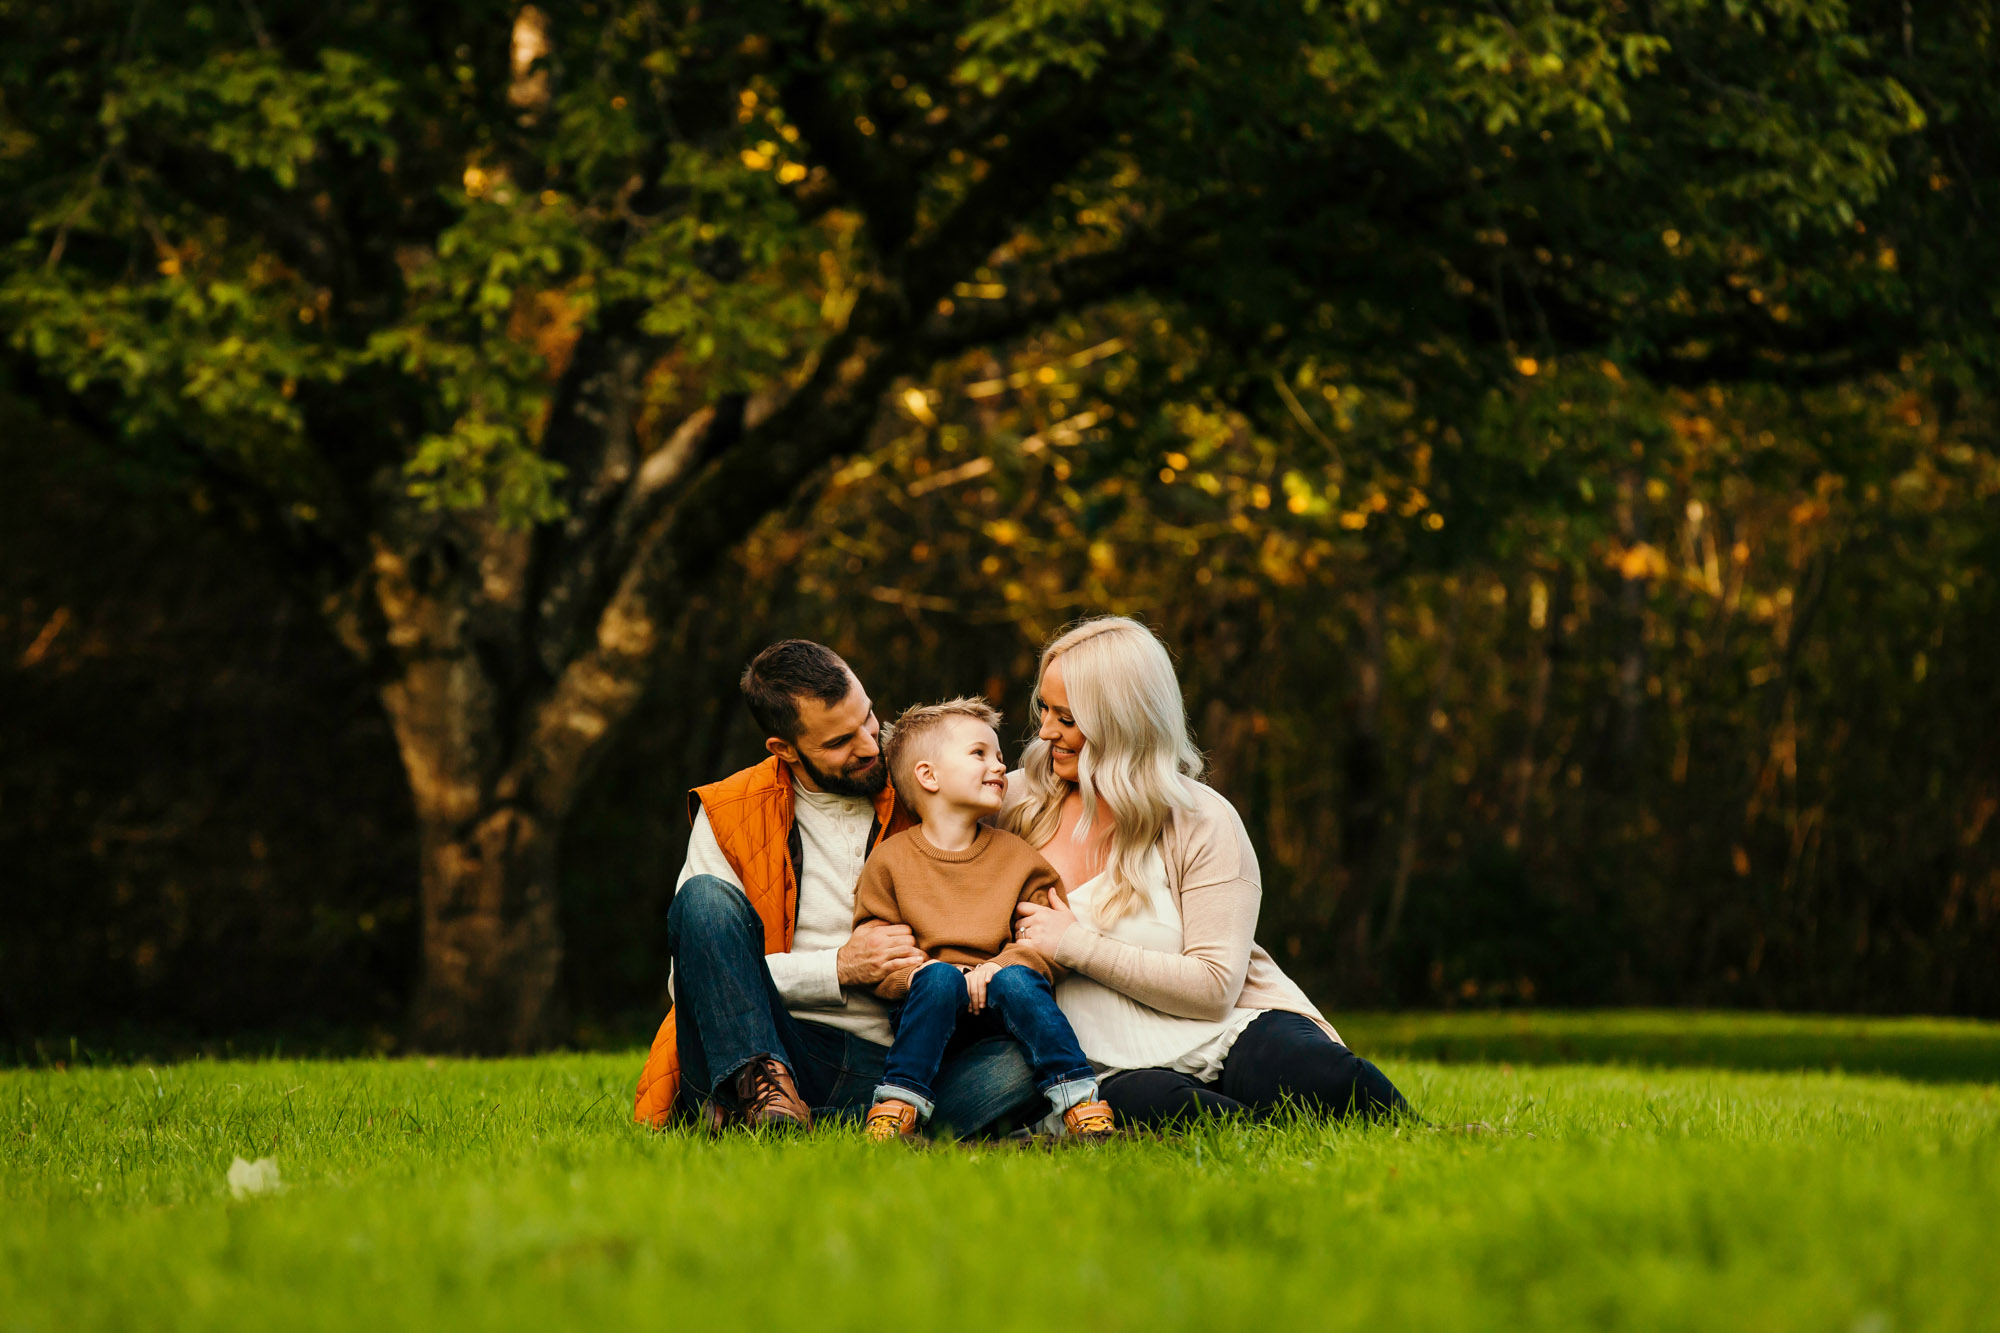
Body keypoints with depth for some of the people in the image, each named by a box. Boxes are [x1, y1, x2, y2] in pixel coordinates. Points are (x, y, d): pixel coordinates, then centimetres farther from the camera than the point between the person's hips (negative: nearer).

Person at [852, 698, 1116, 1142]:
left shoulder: (1017, 858, 13)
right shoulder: (890, 861, 8)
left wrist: (999, 967, -17)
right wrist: (915, 972, -18)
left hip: (998, 1007, 1)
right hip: (930, 1008, -1)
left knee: (1016, 980, -30)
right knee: (939, 978, -33)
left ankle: (1079, 1099, -31)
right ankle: (898, 1102, -32)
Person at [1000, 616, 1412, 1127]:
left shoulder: (1201, 822, -3)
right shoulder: (1018, 803, 8)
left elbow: (1214, 986, -10)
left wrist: (1076, 946, -13)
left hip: (1235, 1033, -1)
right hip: (1125, 1068, 1)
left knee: (1325, 1076, -37)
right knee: (1137, 1103, -39)